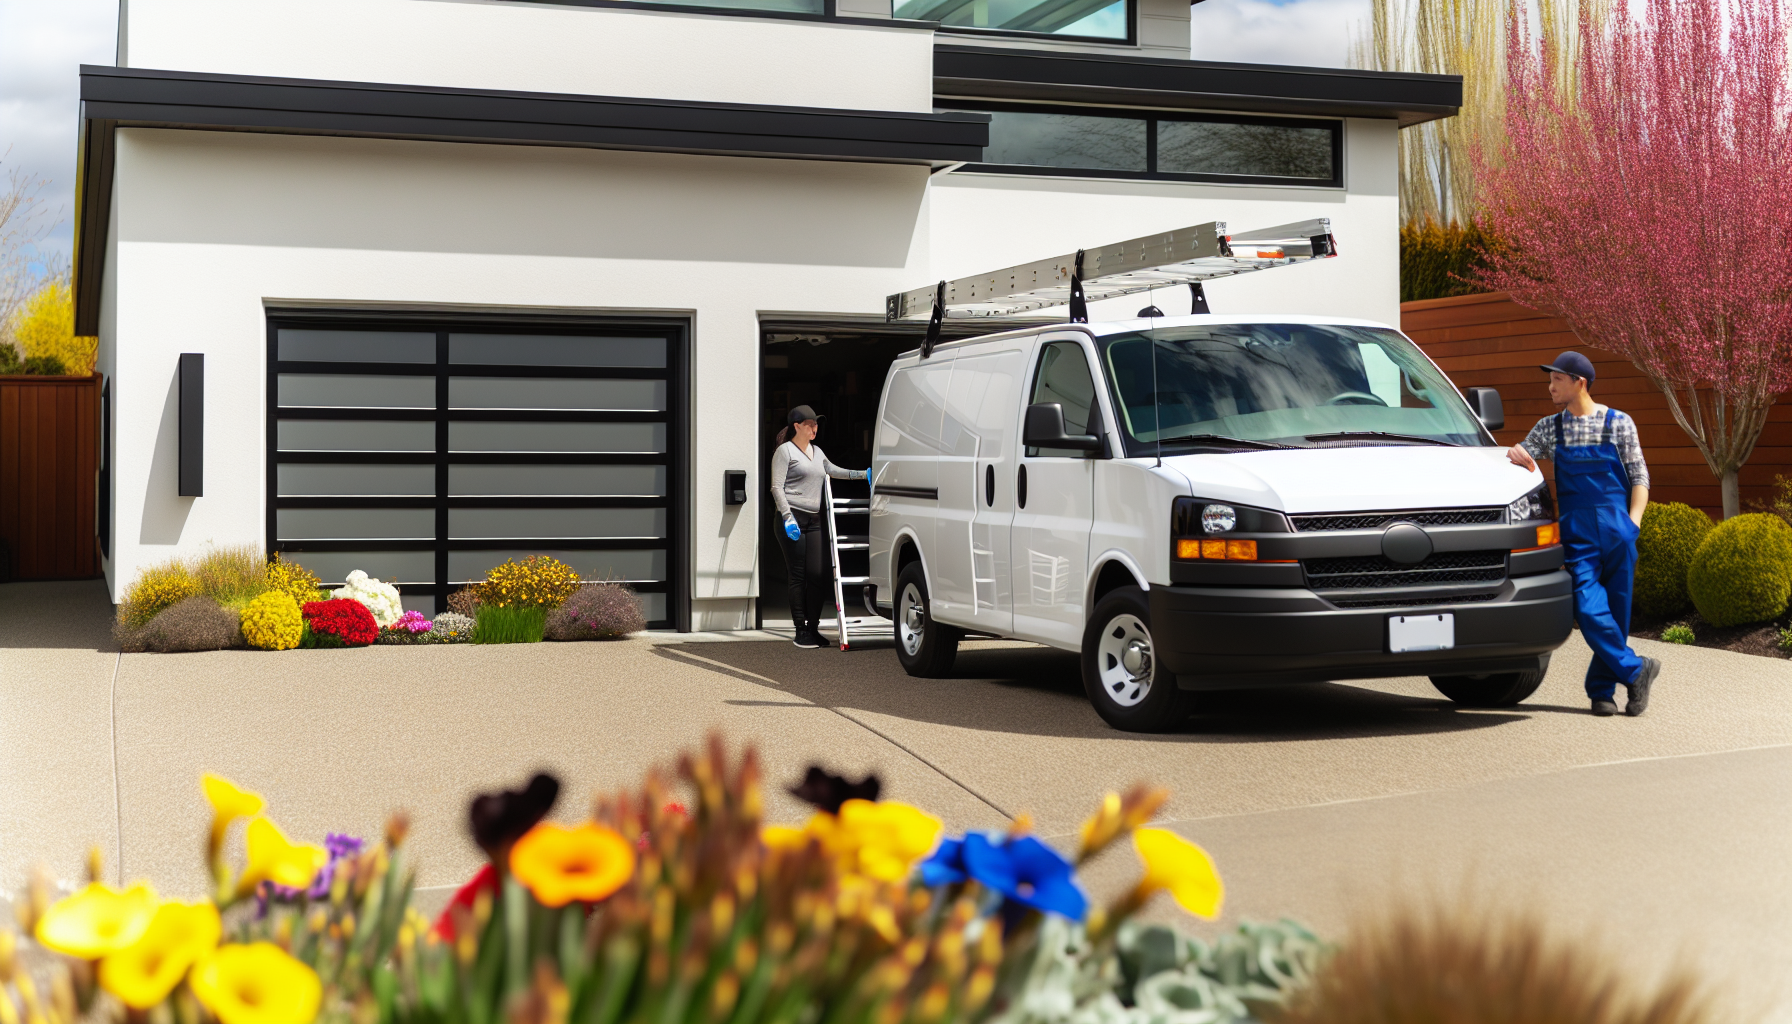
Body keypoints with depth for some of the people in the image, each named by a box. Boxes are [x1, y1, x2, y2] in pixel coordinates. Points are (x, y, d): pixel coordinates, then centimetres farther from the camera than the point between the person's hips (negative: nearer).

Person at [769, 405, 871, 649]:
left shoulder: (817, 452, 19)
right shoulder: (785, 451, -1)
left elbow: (833, 471, 35)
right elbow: (777, 487, -8)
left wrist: (863, 474, 27)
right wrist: (788, 516, -18)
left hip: (815, 520, 6)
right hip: (793, 519, -6)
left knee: (818, 574, -2)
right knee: (798, 576, -5)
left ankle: (813, 627, 9)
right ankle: (801, 631, 1)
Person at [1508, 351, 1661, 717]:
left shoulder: (1618, 423, 4)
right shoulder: (1549, 428, 11)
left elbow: (1639, 478, 4)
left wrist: (1633, 523, -8)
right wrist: (1515, 454, -11)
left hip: (1617, 527, -1)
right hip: (1576, 532, 1)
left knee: (1617, 611, 1)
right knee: (1589, 608, -14)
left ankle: (1600, 690, 13)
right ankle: (1636, 670, 1)